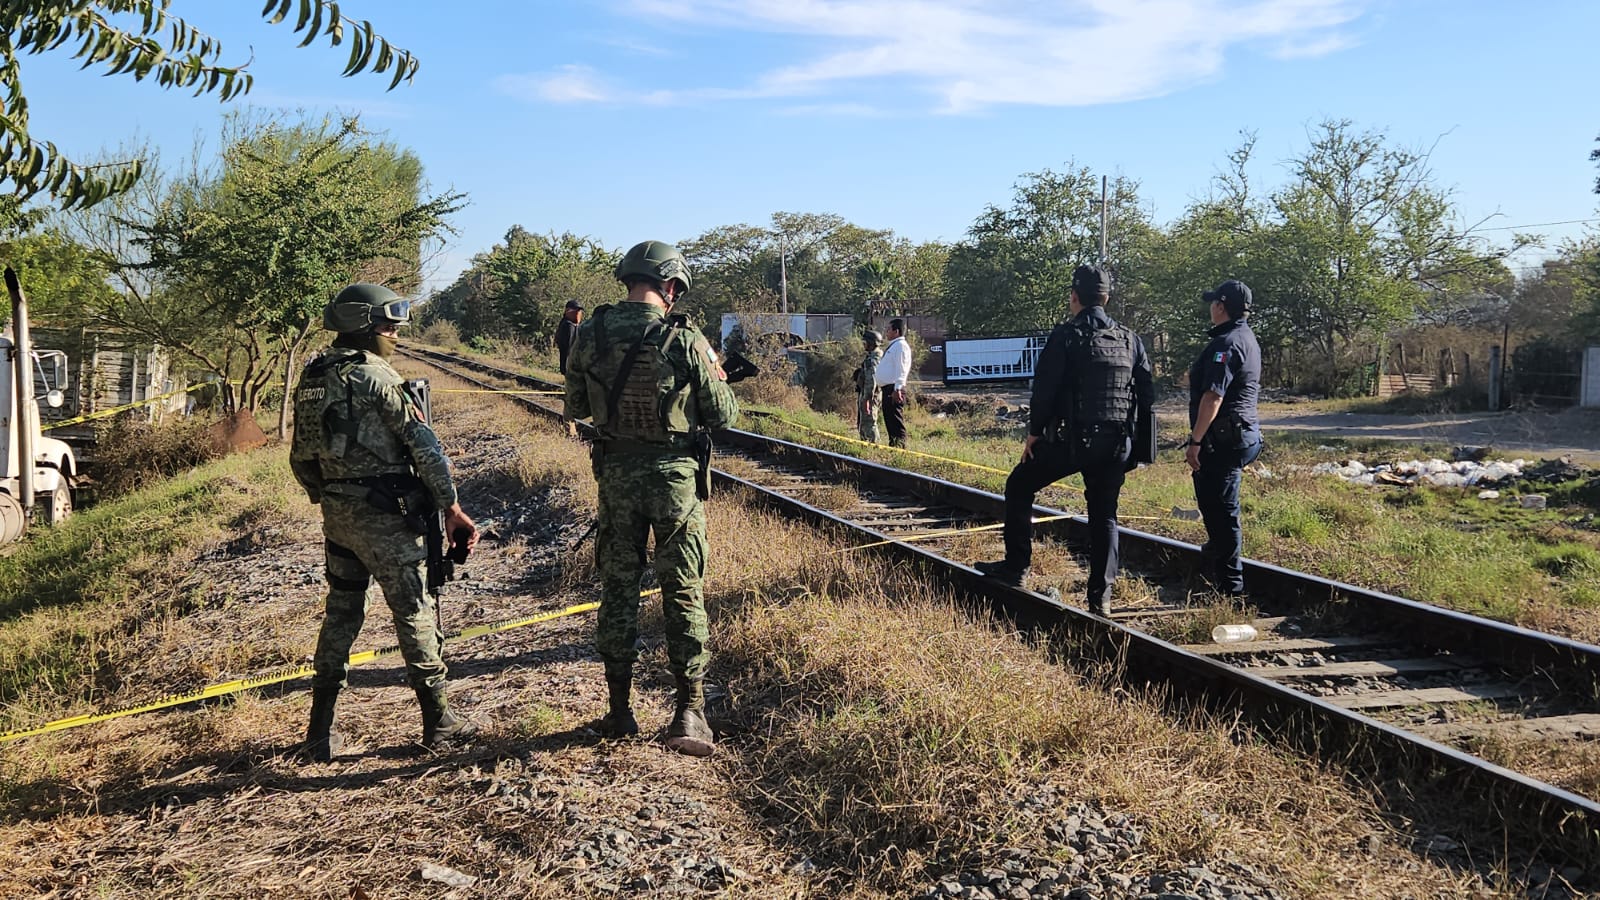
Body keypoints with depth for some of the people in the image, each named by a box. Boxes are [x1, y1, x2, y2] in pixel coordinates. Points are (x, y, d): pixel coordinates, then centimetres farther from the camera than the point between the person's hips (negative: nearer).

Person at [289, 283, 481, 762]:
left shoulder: (312, 378, 10)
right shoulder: (376, 376, -13)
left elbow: (300, 457, 15)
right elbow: (423, 444, -15)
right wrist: (451, 506, -10)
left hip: (336, 511, 8)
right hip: (381, 513, -7)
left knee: (341, 611, 15)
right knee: (414, 612, 2)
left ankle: (320, 731, 18)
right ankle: (437, 722, 9)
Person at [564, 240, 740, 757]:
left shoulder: (590, 336, -3)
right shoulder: (685, 341, -13)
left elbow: (575, 409, 8)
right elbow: (723, 414, -6)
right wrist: (717, 377, 14)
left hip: (616, 474, 3)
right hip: (675, 475, -3)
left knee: (618, 588, 13)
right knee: (683, 593, 6)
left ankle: (620, 710, 19)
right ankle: (689, 713, 5)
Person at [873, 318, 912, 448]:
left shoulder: (901, 345, -10)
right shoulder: (892, 346, 21)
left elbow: (901, 369, -19)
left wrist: (897, 389, -25)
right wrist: (878, 384, 24)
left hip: (894, 389, -11)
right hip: (887, 388, 11)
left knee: (896, 421, -11)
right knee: (889, 419, 13)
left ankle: (899, 446, -13)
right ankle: (893, 444, 18)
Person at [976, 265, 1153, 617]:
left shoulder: (1066, 336, -7)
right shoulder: (1130, 340, 9)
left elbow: (1045, 389, -11)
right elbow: (1148, 397, 10)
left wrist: (1034, 432, -1)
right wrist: (1138, 443, 16)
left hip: (1071, 440, -5)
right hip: (1116, 445, 5)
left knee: (1019, 486, 14)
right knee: (1104, 515, 13)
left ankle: (1016, 566, 14)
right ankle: (1101, 597, 9)